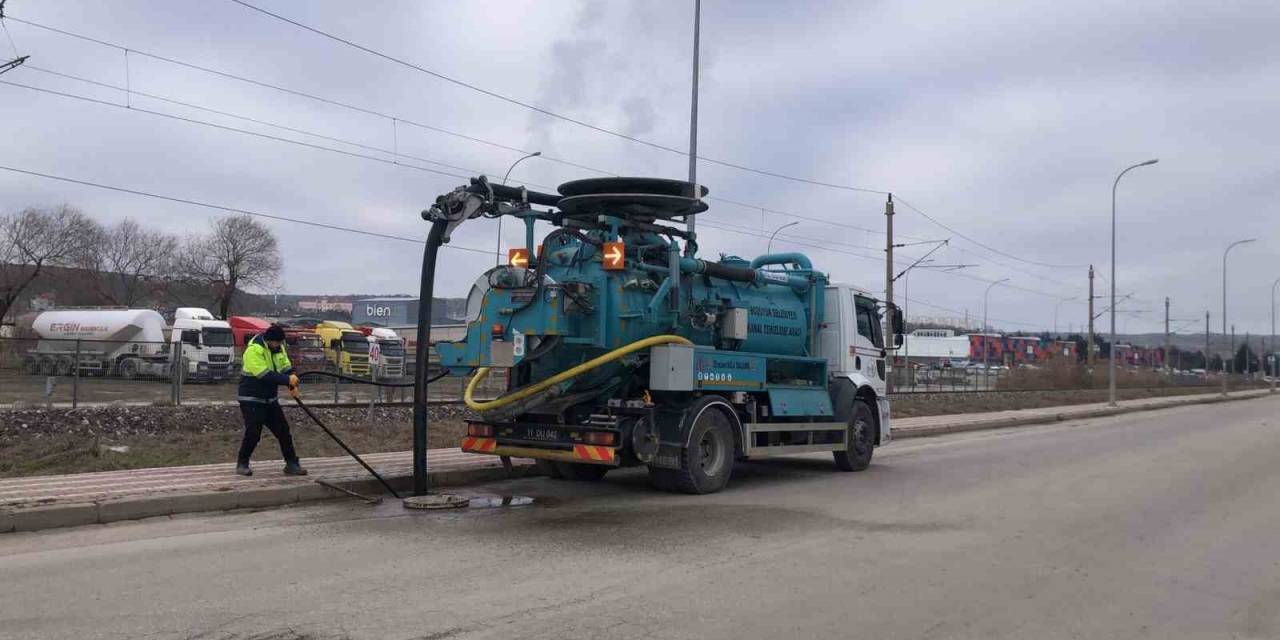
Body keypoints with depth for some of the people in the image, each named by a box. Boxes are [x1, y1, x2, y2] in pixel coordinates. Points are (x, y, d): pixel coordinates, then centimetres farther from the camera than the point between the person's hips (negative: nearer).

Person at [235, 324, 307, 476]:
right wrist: (288, 380, -33)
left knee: (283, 430, 5)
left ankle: (291, 464, 13)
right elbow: (265, 375, -30)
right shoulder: (254, 350, -23)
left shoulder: (278, 347, 2)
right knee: (253, 433, -10)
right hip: (251, 399, -7)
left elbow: (286, 367, 4)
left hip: (270, 399, 7)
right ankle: (242, 464, 10)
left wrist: (293, 386, -14)